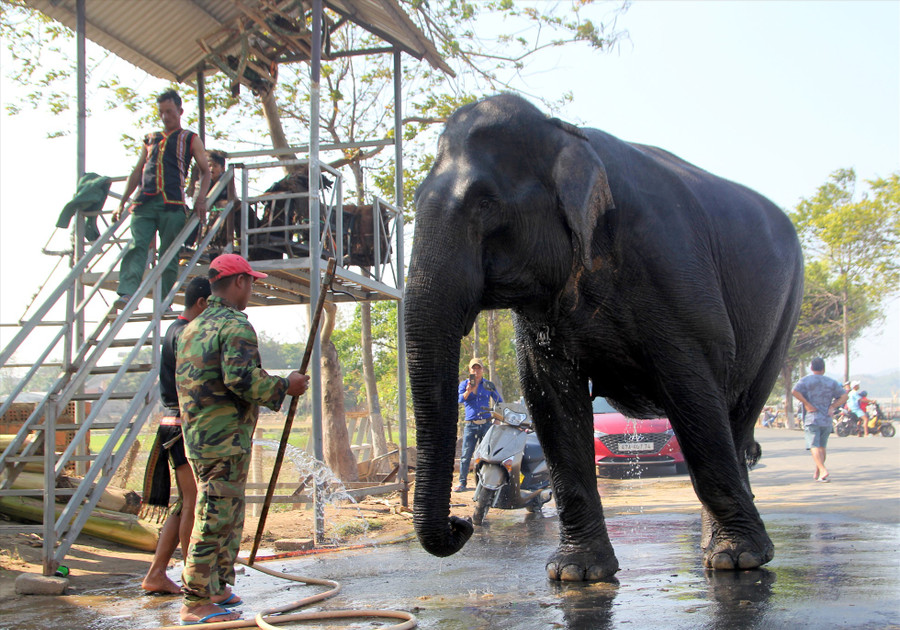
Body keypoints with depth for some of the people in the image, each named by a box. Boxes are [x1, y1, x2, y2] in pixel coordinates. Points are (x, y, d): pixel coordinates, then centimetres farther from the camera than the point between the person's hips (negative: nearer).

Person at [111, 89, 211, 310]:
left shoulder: (190, 139, 15)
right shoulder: (150, 139, 25)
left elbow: (205, 171, 9)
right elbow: (137, 172, 25)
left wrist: (201, 198, -9)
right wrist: (123, 202, 18)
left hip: (172, 203, -3)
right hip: (144, 202, 3)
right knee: (137, 246, -15)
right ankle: (127, 293, -29)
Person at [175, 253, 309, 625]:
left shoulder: (192, 328, 17)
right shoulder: (235, 326, -12)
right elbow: (241, 378, -24)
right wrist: (285, 387, -11)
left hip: (197, 436, 10)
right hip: (226, 439, -10)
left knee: (228, 519, 18)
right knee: (215, 519, -6)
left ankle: (217, 591, 24)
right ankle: (196, 603, -3)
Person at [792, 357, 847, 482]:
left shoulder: (805, 380, 0)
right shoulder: (831, 382, 9)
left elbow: (795, 391, -18)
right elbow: (844, 396, 3)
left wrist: (807, 404, -12)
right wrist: (832, 407, -1)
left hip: (811, 419, -4)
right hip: (826, 420, 4)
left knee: (814, 446, -9)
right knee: (822, 446, 17)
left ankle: (823, 470, -27)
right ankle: (817, 472, 24)